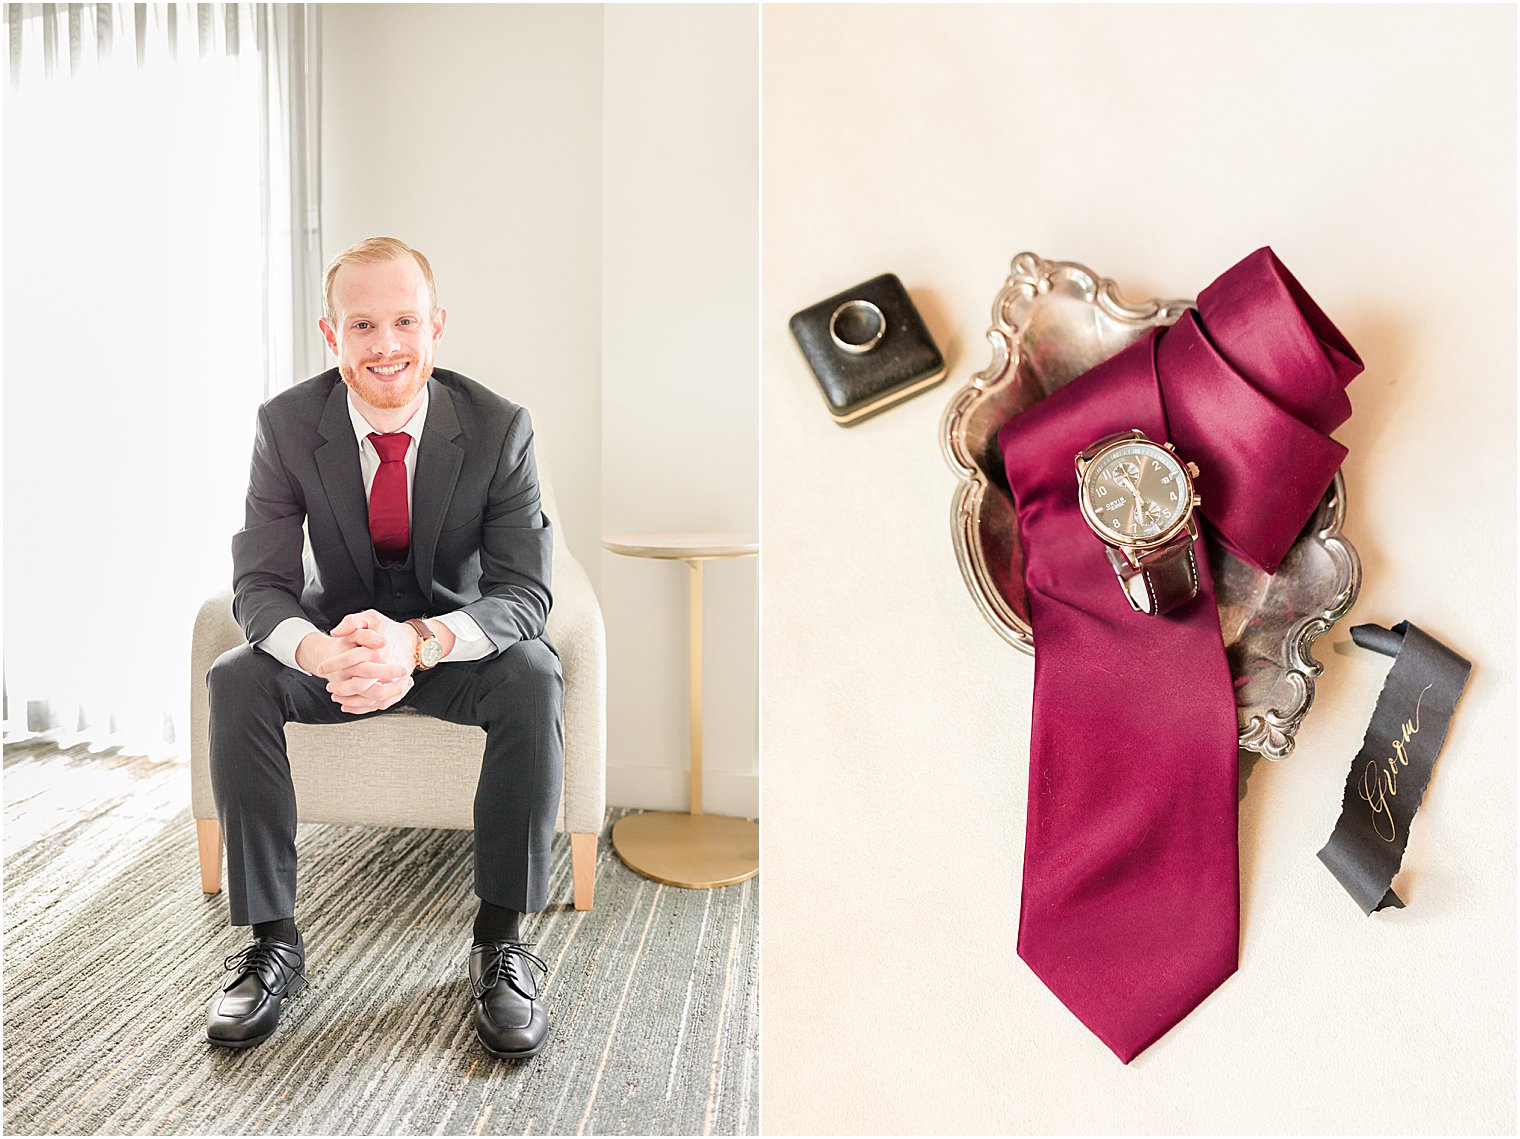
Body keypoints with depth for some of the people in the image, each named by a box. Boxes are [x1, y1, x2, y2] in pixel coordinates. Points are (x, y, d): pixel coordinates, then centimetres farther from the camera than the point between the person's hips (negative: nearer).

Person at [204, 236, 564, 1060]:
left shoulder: (497, 426, -18)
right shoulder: (287, 423, -13)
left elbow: (524, 592, -21)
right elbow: (258, 584, -14)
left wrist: (420, 643, -42)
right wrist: (318, 651, -39)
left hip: (456, 642, -2)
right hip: (336, 638, 2)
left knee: (533, 675, -32)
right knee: (235, 679, -26)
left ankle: (500, 939, -21)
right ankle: (272, 939, -13)